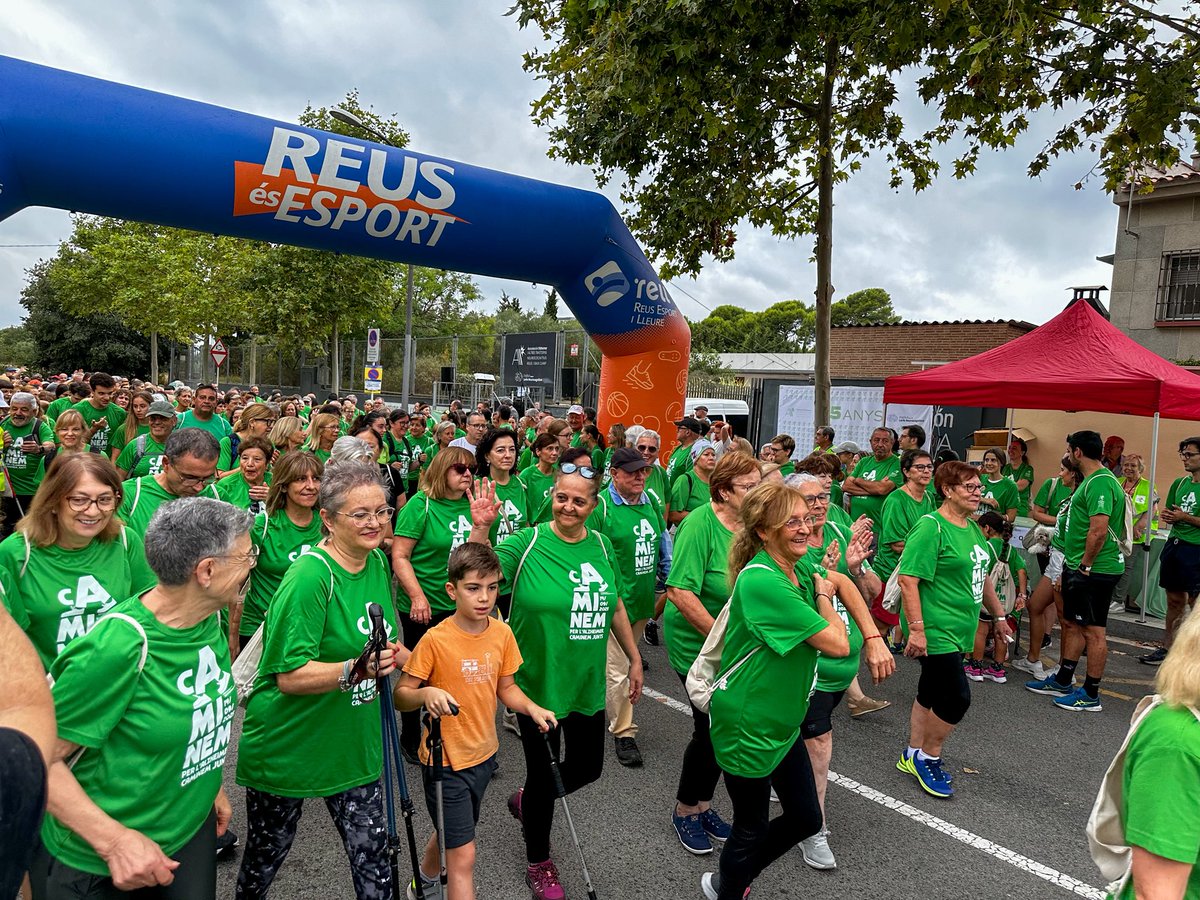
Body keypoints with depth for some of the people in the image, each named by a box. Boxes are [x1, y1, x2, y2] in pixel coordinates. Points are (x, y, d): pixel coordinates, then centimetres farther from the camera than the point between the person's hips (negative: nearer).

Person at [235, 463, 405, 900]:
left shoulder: (378, 562, -2)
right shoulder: (310, 576, -24)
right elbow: (290, 677, -27)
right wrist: (356, 669, -39)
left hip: (354, 745, 5)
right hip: (286, 746, -5)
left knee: (371, 852, 8)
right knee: (267, 854, 19)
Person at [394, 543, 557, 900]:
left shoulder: (502, 633, -5)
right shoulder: (436, 639, -21)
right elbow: (401, 695, -16)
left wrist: (533, 709, -10)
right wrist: (426, 694, -35)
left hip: (484, 754, 6)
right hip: (445, 761, -6)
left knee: (452, 834, 27)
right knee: (463, 856, -3)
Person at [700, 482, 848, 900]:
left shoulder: (804, 565, -2)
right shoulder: (761, 581, -28)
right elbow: (837, 644, -24)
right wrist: (824, 596, -10)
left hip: (784, 721, 9)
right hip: (747, 723, -8)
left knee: (805, 819, 18)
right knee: (752, 828, 10)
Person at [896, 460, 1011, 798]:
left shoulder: (973, 528, 11)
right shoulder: (930, 527, -17)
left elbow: (982, 576, 24)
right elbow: (908, 580, -23)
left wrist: (998, 615, 25)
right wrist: (916, 629, -26)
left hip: (958, 630, 9)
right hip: (935, 631, -9)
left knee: (932, 692, 17)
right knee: (957, 698, -5)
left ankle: (913, 755, 30)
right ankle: (928, 757, 16)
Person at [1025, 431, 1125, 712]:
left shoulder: (1100, 483, -19)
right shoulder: (1090, 480, 15)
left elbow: (1099, 531, -27)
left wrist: (1085, 566, -18)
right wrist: (1072, 563, 21)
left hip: (1095, 570, -11)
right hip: (1078, 566, 11)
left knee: (1093, 631, -2)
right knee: (1072, 624, 17)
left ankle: (1091, 695, 7)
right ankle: (1063, 681, 28)